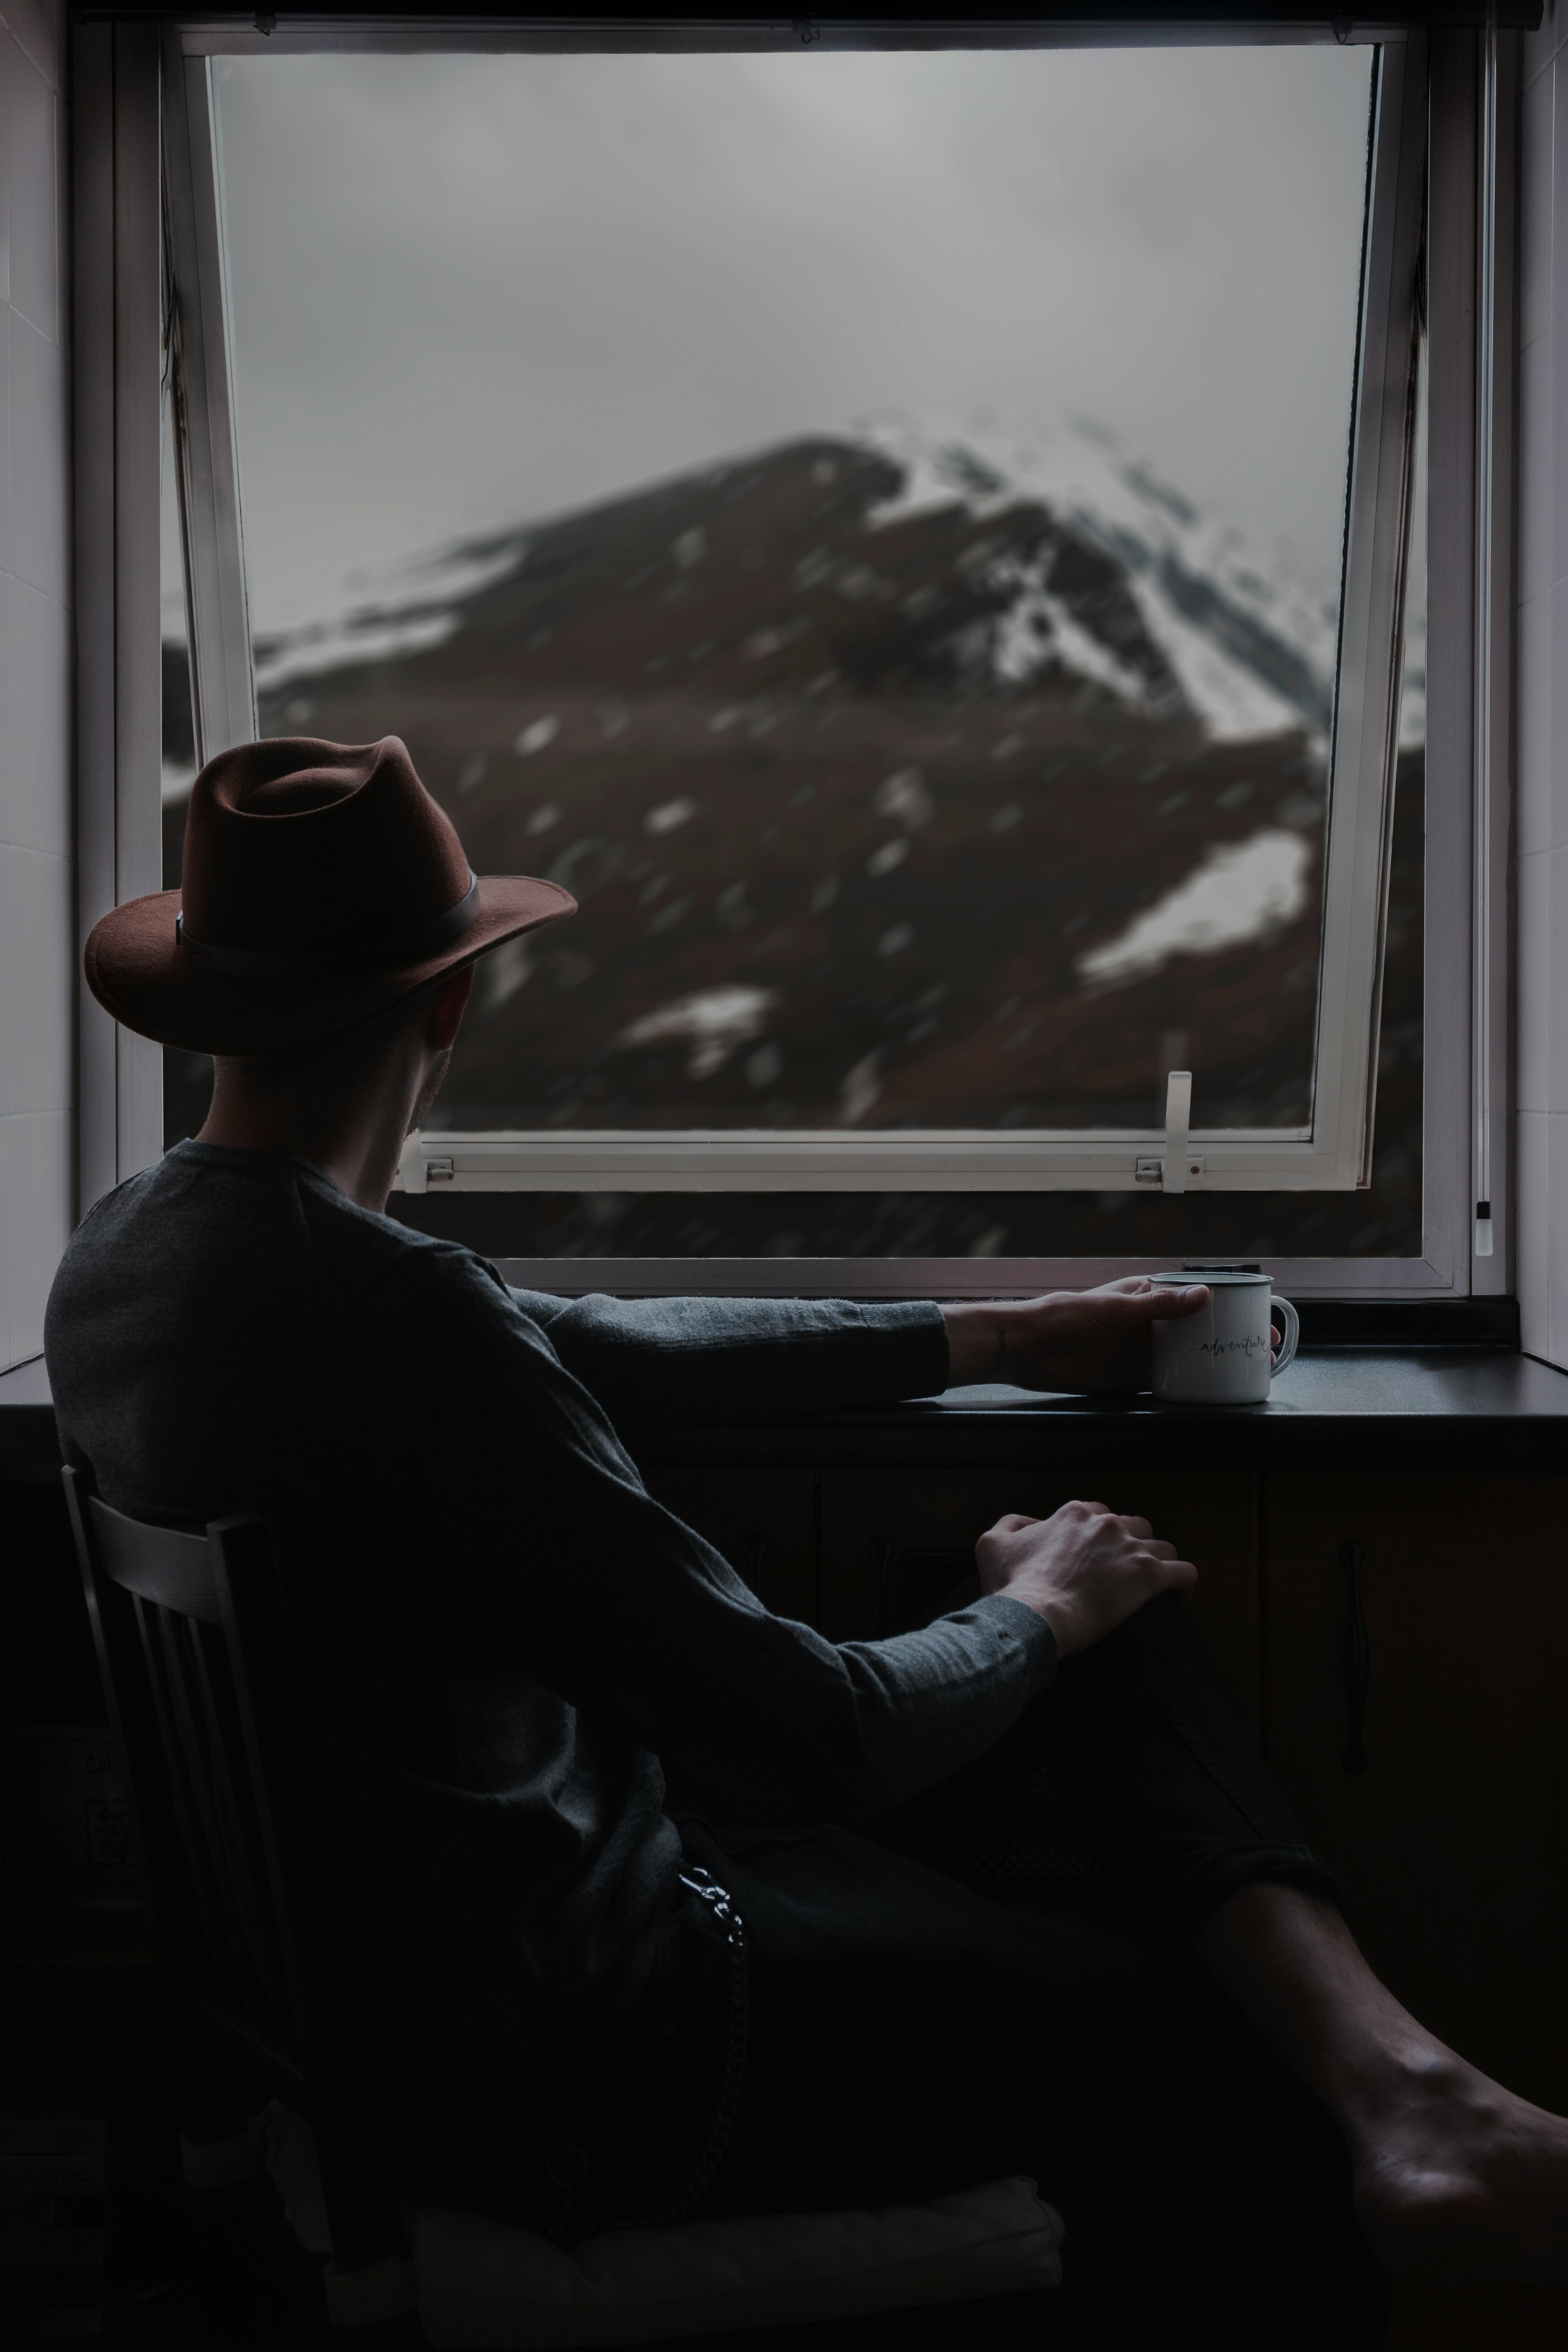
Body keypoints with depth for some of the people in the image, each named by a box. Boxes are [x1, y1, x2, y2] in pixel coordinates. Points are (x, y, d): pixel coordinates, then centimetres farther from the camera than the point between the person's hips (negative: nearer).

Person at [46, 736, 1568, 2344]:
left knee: (1105, 1626, 7)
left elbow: (612, 1353, 12)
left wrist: (995, 1337, 18)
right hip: (583, 2061, -9)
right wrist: (1034, 1616, -1)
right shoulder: (391, 1316, -30)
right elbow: (824, 1739, -24)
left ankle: (1388, 2078, -5)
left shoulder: (125, 1251, 1)